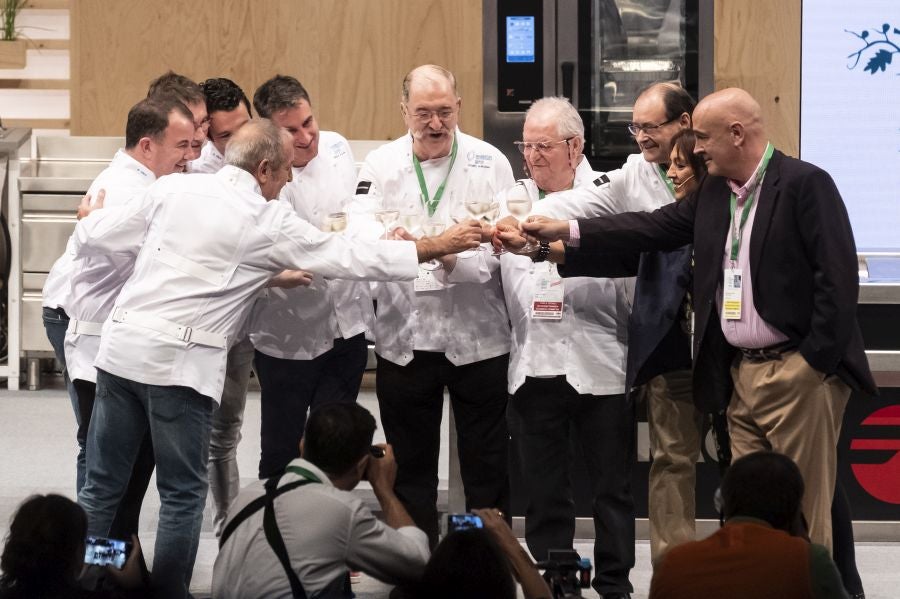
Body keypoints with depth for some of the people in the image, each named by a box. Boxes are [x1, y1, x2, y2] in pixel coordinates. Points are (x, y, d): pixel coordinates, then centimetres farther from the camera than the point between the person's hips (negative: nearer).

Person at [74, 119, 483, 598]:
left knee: (102, 487, 10)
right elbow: (354, 259, 3)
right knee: (183, 494, 7)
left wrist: (90, 219, 33)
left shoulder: (172, 189, 6)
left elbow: (91, 239, 8)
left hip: (122, 343, 4)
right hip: (179, 362, -4)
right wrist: (441, 246, 12)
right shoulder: (270, 223, -2)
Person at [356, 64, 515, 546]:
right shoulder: (380, 166, 4)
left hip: (477, 337, -2)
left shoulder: (489, 163, -1)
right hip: (405, 338, 2)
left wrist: (459, 259, -28)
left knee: (487, 470, 6)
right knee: (411, 470, 11)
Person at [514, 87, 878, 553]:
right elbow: (656, 228, 13)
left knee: (804, 512, -5)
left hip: (798, 373, -8)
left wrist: (816, 362, -17)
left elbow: (837, 278, -15)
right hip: (741, 372, 8)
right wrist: (567, 231, 8)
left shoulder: (805, 184, -11)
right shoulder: (714, 191, 13)